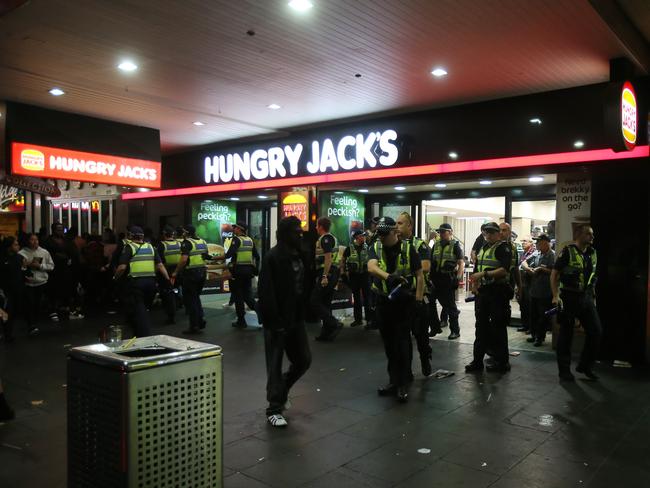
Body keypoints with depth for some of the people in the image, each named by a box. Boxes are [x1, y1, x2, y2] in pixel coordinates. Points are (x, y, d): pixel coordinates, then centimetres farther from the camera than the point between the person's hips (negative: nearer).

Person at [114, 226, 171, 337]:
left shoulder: (129, 247, -2)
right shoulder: (151, 247, 12)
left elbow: (122, 267, -11)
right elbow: (160, 265, 5)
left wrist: (116, 277, 6)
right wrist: (168, 279, 7)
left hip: (135, 282, -5)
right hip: (151, 281, 5)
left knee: (137, 311, -2)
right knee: (144, 309, 21)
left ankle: (145, 336, -9)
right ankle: (147, 333, 29)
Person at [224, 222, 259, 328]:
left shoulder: (236, 239, -9)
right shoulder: (250, 240, 11)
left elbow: (230, 254, -23)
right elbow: (257, 257, 13)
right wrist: (255, 269, 21)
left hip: (238, 271, -6)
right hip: (249, 270, 6)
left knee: (238, 296, 4)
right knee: (248, 295, 15)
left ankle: (241, 321, 8)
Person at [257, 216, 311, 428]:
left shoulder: (299, 255, 10)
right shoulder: (272, 257, -15)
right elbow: (267, 293, -19)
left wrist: (303, 313, 9)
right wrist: (275, 321, -21)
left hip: (296, 318, 8)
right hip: (277, 321, -8)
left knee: (303, 360, 13)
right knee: (275, 365, 3)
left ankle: (281, 391, 36)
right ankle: (274, 409, 17)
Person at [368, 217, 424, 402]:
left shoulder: (408, 249, -5)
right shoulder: (375, 249, 0)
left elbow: (419, 275, 0)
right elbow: (371, 267, -21)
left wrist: (419, 299, -8)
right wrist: (389, 276, -40)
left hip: (404, 302, -3)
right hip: (383, 302, 4)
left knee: (402, 343, -3)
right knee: (388, 343, 12)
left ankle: (403, 385, 6)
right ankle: (393, 381, 25)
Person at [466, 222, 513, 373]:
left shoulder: (503, 247, -8)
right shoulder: (483, 247, 17)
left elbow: (505, 270, -21)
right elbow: (477, 268, 23)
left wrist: (484, 274, -23)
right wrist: (475, 282, 8)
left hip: (498, 292, -8)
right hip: (483, 291, 8)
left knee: (498, 326, 0)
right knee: (481, 325, 10)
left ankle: (502, 362, 12)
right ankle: (477, 360, 17)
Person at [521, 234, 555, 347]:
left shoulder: (552, 255, -11)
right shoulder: (536, 254, 9)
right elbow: (523, 263, 11)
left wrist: (541, 269, -16)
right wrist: (529, 269, -8)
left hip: (545, 292, -7)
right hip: (533, 290, 7)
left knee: (543, 316, 4)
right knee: (533, 314, 16)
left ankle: (540, 337, 15)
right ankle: (534, 334, 29)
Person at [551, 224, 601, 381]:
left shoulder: (593, 253, 11)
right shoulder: (568, 252, -9)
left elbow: (593, 277, 18)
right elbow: (554, 274, -9)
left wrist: (593, 297, 16)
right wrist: (556, 296, -16)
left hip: (586, 298, 6)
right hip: (569, 298, -6)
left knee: (596, 331, 4)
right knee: (566, 334, 2)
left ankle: (585, 365, 20)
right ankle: (564, 370, 12)